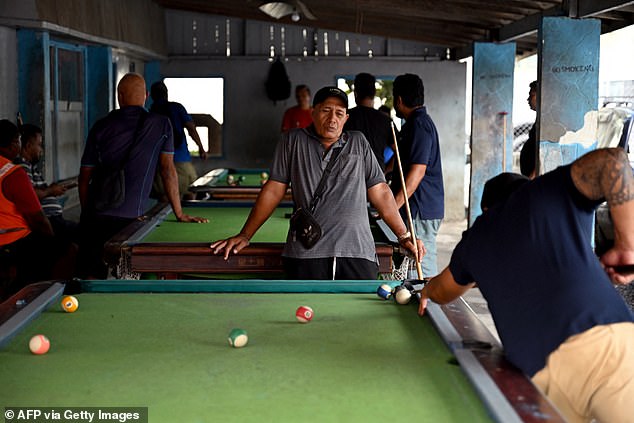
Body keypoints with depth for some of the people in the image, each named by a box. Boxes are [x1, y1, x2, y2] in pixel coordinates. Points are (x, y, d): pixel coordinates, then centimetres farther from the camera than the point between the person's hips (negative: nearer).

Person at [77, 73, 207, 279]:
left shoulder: (100, 127, 9)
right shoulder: (161, 125, 5)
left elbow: (85, 177, 11)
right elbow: (168, 170, 6)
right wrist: (180, 214, 11)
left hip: (95, 216, 2)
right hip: (130, 217, -2)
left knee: (91, 278, 5)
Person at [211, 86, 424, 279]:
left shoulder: (358, 142, 16)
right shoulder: (293, 141, 12)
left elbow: (380, 192, 15)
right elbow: (274, 190, 12)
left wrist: (404, 236, 9)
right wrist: (245, 236, 9)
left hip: (357, 252, 1)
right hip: (306, 255, -1)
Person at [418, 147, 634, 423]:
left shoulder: (475, 237, 28)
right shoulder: (551, 188, 20)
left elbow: (442, 292, 49)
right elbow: (612, 160, 0)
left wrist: (427, 289, 74)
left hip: (540, 375, 3)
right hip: (606, 340, -2)